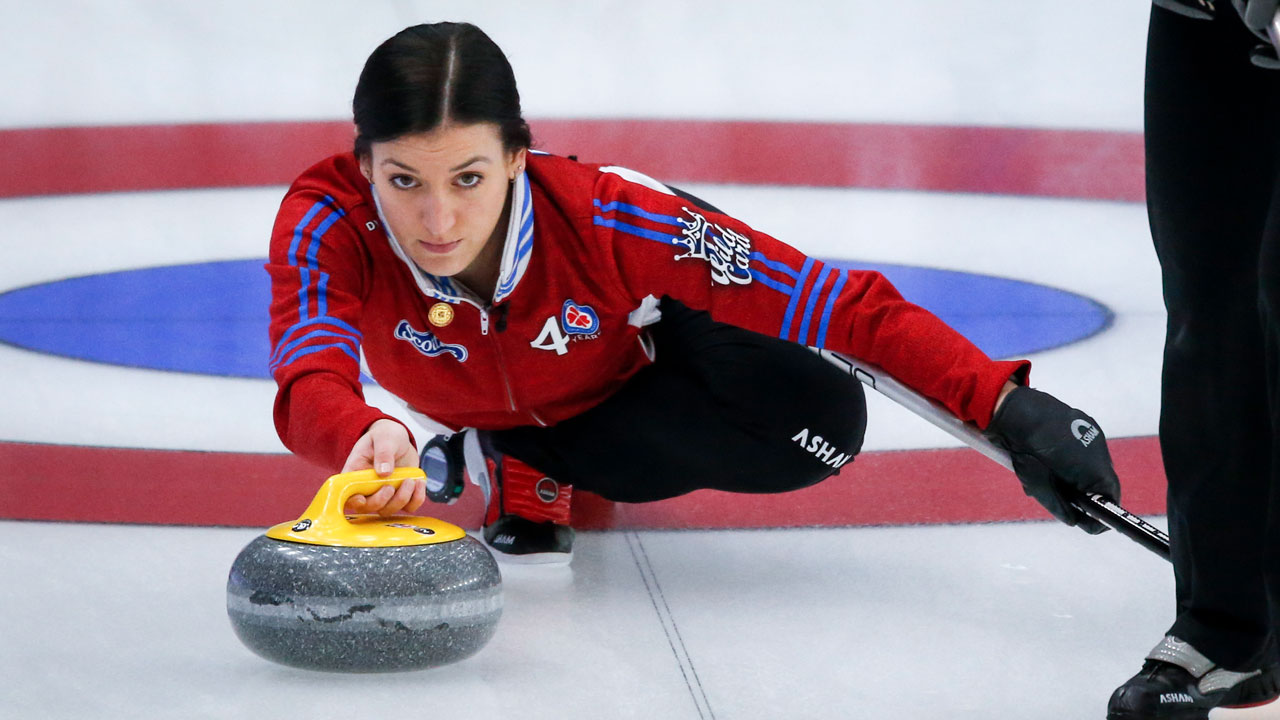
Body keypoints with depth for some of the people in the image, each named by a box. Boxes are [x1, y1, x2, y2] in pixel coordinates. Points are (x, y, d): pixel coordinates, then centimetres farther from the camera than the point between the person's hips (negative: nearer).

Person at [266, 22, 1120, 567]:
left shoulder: (602, 217, -41)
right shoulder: (330, 223, -39)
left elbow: (843, 302, -42)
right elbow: (308, 388, -54)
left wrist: (1006, 406, -54)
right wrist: (367, 437, -80)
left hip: (625, 369, 0)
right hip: (482, 406, 0)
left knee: (819, 424, -26)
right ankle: (491, 463, 5)